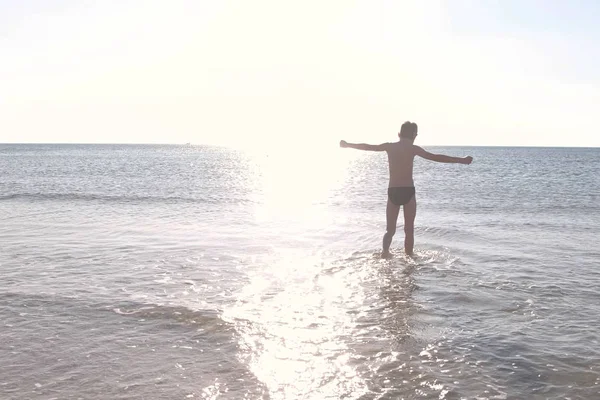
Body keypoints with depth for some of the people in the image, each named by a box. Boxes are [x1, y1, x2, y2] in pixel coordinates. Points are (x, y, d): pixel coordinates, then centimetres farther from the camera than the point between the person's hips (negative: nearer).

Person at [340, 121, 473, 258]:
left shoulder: (389, 146, 5)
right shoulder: (413, 148, -2)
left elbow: (366, 147, 16)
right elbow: (435, 157, -5)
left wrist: (347, 144, 30)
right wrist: (461, 160, -1)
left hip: (392, 191, 2)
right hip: (408, 191, -2)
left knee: (390, 229, 8)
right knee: (409, 230, 9)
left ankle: (385, 251, -15)